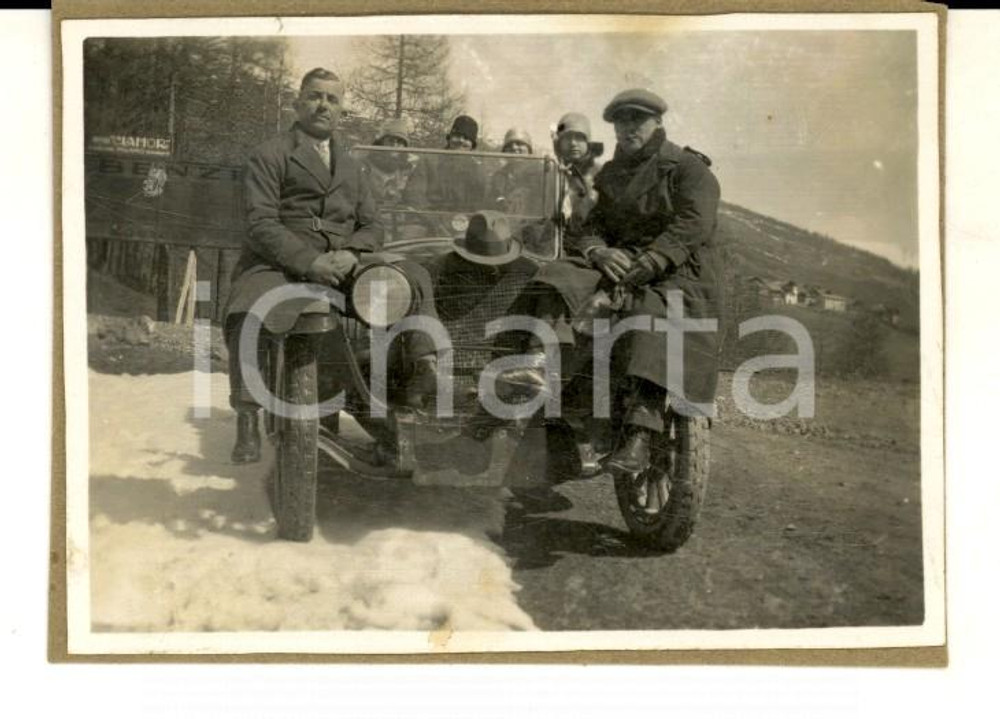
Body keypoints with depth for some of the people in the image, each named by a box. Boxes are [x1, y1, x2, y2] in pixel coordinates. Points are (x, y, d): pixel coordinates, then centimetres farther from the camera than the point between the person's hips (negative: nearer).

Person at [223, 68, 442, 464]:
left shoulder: (350, 167, 24)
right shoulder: (268, 156, 5)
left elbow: (371, 225, 16)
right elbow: (261, 224, -7)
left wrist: (351, 254, -9)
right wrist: (310, 261, -22)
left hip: (342, 264, 5)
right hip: (279, 265, -5)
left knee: (413, 276, -13)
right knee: (247, 317, -34)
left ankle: (426, 370, -14)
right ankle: (247, 421, -23)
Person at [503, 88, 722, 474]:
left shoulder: (690, 169, 4)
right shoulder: (611, 175, 24)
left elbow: (692, 227, -11)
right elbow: (591, 224, 17)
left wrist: (646, 265, -24)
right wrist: (597, 251, -10)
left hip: (677, 272, -6)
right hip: (616, 260, 6)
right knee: (559, 277, -20)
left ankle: (638, 436, -47)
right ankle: (543, 362, -39)